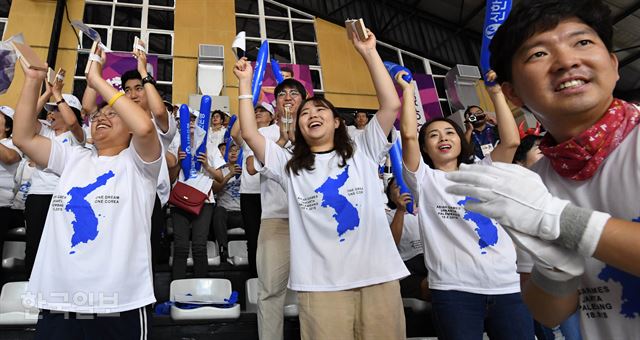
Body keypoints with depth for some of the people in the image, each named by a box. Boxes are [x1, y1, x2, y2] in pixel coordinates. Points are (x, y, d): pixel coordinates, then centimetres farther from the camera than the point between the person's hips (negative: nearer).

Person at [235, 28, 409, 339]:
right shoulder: (289, 166, 13)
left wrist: (369, 53, 2)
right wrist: (245, 83, 7)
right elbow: (249, 133, 4)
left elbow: (391, 105, 2)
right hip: (321, 284, 0)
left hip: (378, 276, 1)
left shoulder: (363, 152, 11)